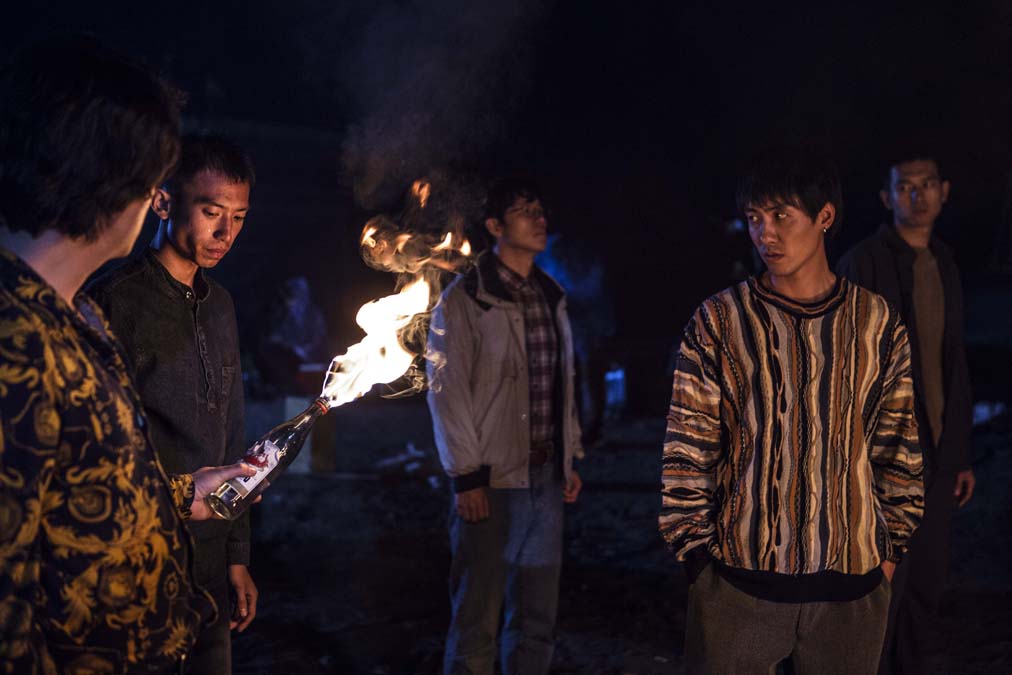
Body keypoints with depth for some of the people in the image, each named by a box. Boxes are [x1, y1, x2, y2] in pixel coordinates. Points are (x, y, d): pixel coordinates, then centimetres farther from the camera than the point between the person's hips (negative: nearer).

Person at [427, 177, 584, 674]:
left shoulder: (552, 298, 12)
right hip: (490, 481, -6)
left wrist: (571, 458, 14)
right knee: (477, 619, 0)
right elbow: (447, 392, -9)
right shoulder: (464, 300, -7)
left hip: (546, 479, 6)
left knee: (537, 616, 11)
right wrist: (466, 478, -13)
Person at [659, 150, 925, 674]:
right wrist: (695, 549, -4)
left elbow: (897, 446, 9)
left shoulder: (878, 323, 4)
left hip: (853, 580, 2)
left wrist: (891, 546, 8)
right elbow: (687, 449, -2)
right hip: (739, 577, -1)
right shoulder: (718, 320, -1)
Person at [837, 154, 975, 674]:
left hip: (936, 453, 6)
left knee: (927, 581, 10)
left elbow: (953, 364, 15)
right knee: (881, 584, -1)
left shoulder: (944, 266, 12)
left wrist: (961, 453, 13)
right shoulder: (862, 265, -9)